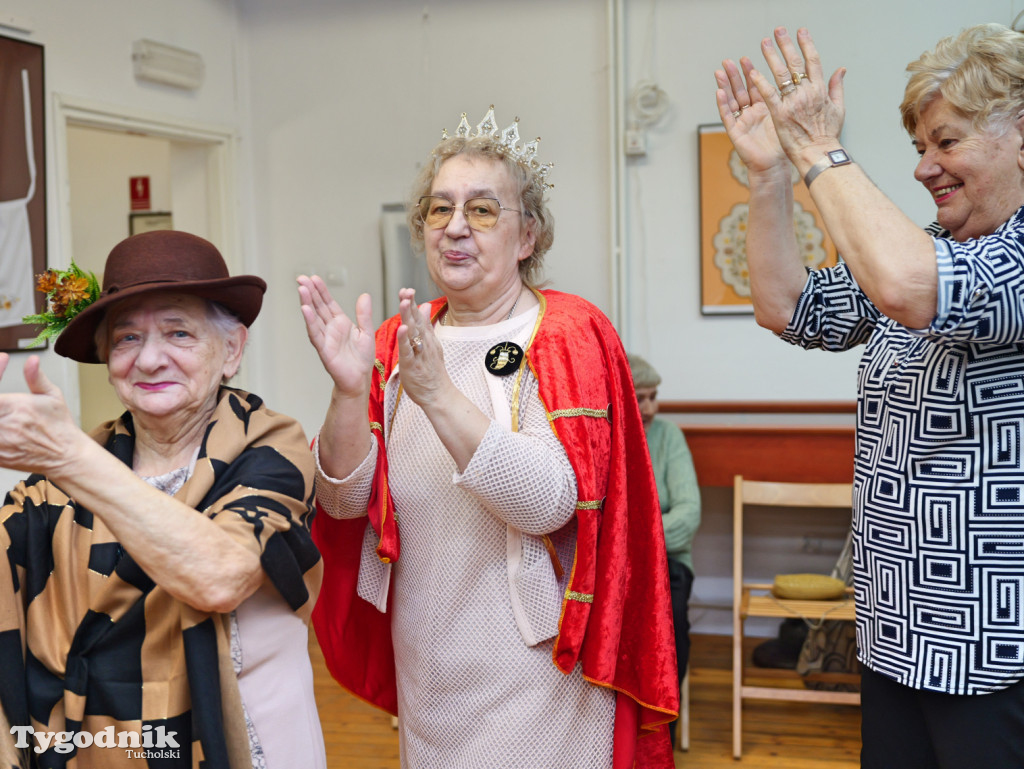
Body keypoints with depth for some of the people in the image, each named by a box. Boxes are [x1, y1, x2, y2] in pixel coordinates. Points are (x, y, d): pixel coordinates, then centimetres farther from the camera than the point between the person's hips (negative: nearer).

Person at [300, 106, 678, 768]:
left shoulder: (570, 335, -10)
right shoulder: (399, 342, 4)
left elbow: (549, 503, -24)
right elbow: (343, 501, -5)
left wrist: (439, 395, -33)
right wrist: (351, 392, -22)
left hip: (536, 670, -4)